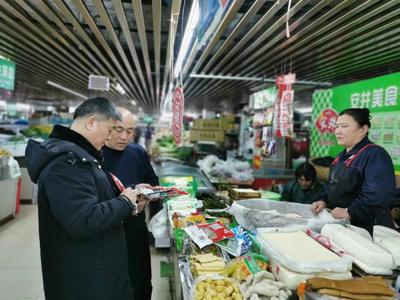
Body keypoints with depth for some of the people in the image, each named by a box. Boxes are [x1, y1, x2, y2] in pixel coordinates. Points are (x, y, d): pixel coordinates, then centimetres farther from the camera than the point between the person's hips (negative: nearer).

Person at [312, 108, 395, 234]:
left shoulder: (375, 154, -18)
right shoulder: (342, 156, 11)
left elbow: (377, 194, -31)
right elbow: (332, 185, 18)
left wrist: (349, 212, -27)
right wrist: (324, 200, 1)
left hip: (366, 227, -8)